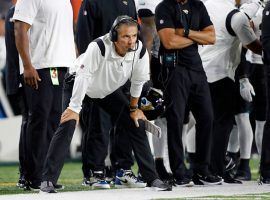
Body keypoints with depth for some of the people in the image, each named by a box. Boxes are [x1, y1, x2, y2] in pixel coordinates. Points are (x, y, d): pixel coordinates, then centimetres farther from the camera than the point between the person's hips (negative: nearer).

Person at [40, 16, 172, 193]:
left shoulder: (140, 51, -24)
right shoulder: (99, 47, -39)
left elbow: (138, 80, -7)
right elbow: (83, 76, -36)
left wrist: (133, 107, 3)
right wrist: (74, 109, -34)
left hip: (110, 90, 5)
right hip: (78, 84, -5)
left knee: (138, 124, -2)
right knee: (68, 124, -22)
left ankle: (152, 178, 6)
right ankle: (48, 180, -19)